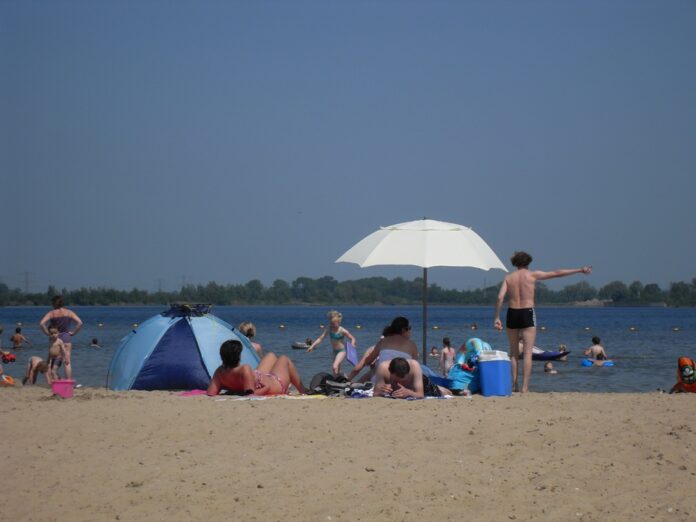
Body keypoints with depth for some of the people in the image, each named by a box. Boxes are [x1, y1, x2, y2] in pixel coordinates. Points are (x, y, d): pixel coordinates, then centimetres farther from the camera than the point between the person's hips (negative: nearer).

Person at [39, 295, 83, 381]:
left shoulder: (51, 313, -1)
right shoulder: (69, 312, 3)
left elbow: (41, 323, -14)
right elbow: (80, 323, -7)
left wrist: (47, 333, -4)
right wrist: (73, 332, 0)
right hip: (66, 338, 1)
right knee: (67, 362, -1)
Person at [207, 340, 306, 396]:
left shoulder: (219, 372, -26)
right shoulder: (245, 370, -47)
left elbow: (210, 393, -24)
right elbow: (250, 394, -47)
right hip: (277, 385, -7)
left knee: (271, 355, 34)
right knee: (284, 359, 26)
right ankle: (303, 391, 46)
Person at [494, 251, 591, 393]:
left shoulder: (508, 277, 7)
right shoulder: (532, 275, 0)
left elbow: (500, 298, -5)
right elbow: (557, 273, 3)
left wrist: (497, 317, -1)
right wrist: (579, 270, 8)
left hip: (512, 313, 3)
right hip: (527, 314, -3)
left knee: (514, 353, 15)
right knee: (527, 353, -2)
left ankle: (513, 384, 14)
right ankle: (525, 387, -8)